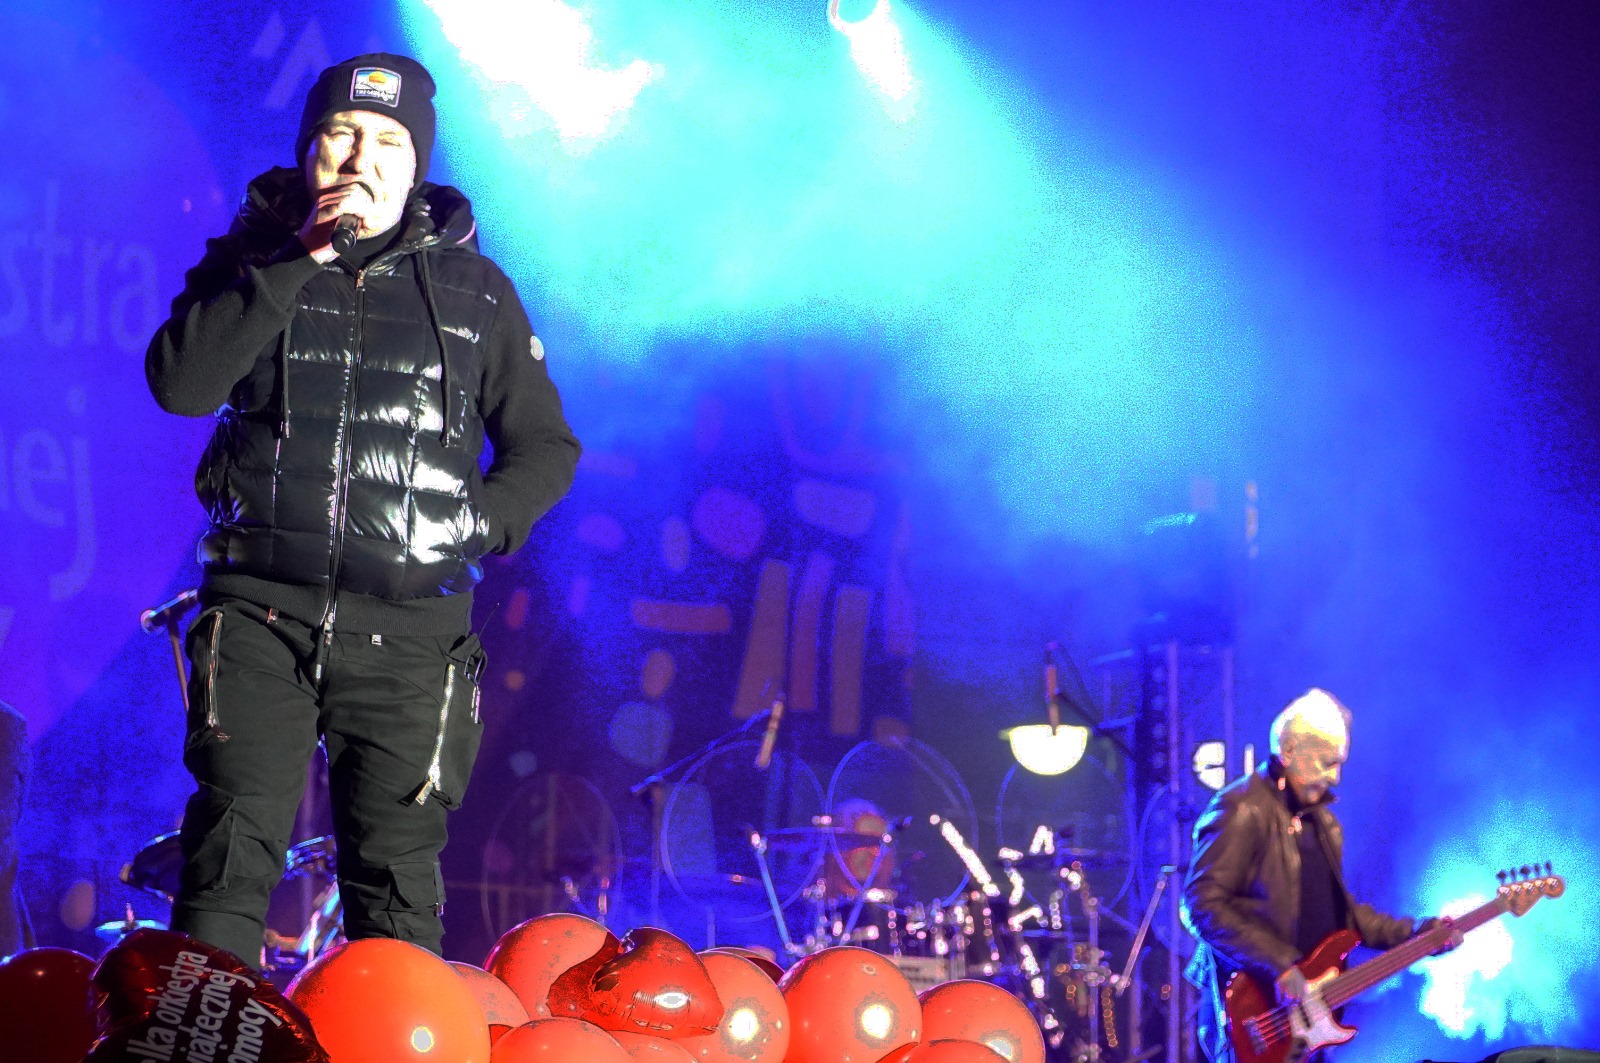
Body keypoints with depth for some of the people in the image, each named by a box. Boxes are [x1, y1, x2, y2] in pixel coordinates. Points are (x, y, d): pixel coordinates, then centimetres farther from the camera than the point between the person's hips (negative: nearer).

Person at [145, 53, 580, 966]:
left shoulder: (473, 289, 11)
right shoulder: (253, 260, 8)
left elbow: (547, 447, 16)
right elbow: (179, 382, -10)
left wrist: (478, 526, -2)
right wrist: (299, 260, -13)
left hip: (409, 626, 1)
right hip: (262, 608, -1)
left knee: (397, 882, 1)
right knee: (232, 857, -10)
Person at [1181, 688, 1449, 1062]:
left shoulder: (1321, 820, 17)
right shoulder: (1242, 811, -12)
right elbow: (1202, 904, -20)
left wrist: (1409, 933, 10)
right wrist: (1279, 965, -24)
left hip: (1305, 1008, 8)